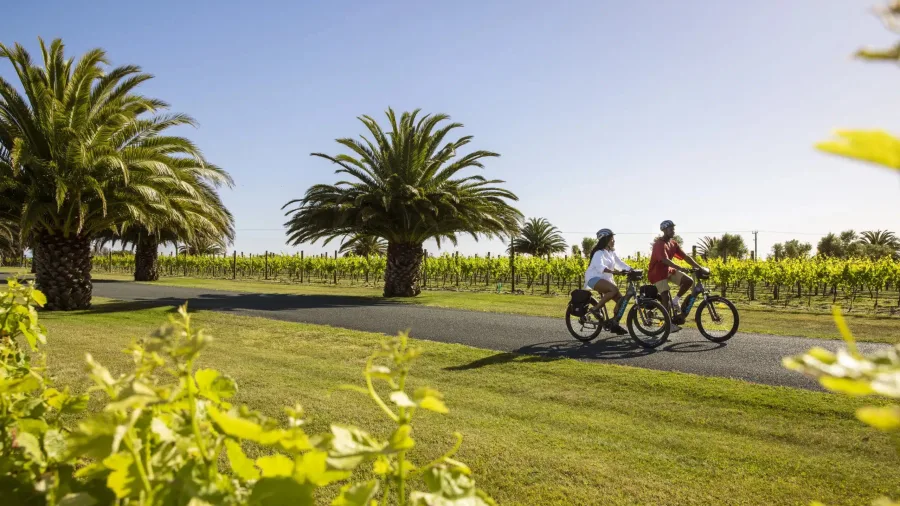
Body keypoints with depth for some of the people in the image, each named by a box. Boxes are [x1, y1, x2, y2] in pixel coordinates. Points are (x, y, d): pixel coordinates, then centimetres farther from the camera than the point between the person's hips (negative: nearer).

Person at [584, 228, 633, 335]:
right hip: (594, 278, -9)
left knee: (620, 299, -5)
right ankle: (595, 308, -22)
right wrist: (613, 272, -47)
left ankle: (614, 322, 5)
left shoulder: (612, 252, 11)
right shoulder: (599, 253, -16)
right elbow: (600, 267, -33)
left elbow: (620, 263, 6)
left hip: (606, 279, 9)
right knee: (614, 289, -33)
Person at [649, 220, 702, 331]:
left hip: (669, 270, 7)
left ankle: (676, 300, 9)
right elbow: (665, 260, -36)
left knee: (689, 281, -10)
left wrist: (699, 267, -8)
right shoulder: (659, 244, -22)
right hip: (658, 272, -7)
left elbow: (685, 257, 1)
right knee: (666, 296, -14)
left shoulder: (673, 243, 3)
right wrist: (680, 268, -46)